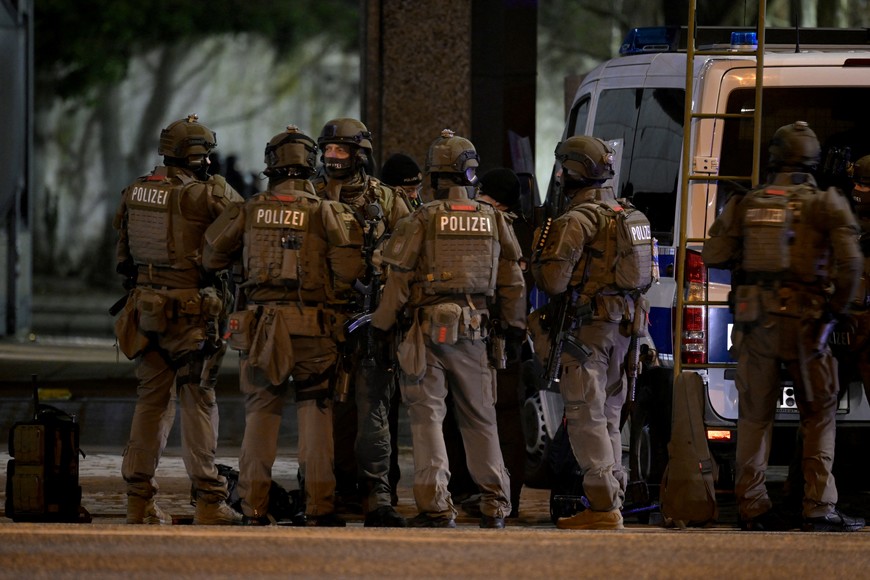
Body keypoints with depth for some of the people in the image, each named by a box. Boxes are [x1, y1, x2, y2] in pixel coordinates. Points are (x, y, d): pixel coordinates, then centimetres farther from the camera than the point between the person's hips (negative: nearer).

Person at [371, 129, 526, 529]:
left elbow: (399, 279, -5)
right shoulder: (494, 220, 6)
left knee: (428, 416, -2)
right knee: (479, 417, 13)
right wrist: (517, 327, 21)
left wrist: (382, 324, 5)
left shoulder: (422, 220, -4)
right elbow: (512, 282, 10)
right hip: (473, 330, 3)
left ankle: (436, 504, -9)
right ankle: (494, 503, 16)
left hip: (428, 327, -3)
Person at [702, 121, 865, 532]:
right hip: (804, 320, -2)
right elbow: (849, 261, -13)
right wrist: (837, 308, 0)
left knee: (754, 413, 11)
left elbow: (713, 255, 3)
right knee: (819, 413, 7)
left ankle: (752, 506, 11)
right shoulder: (826, 204, -3)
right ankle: (819, 508, 1)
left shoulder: (746, 204, 4)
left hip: (753, 321, 3)